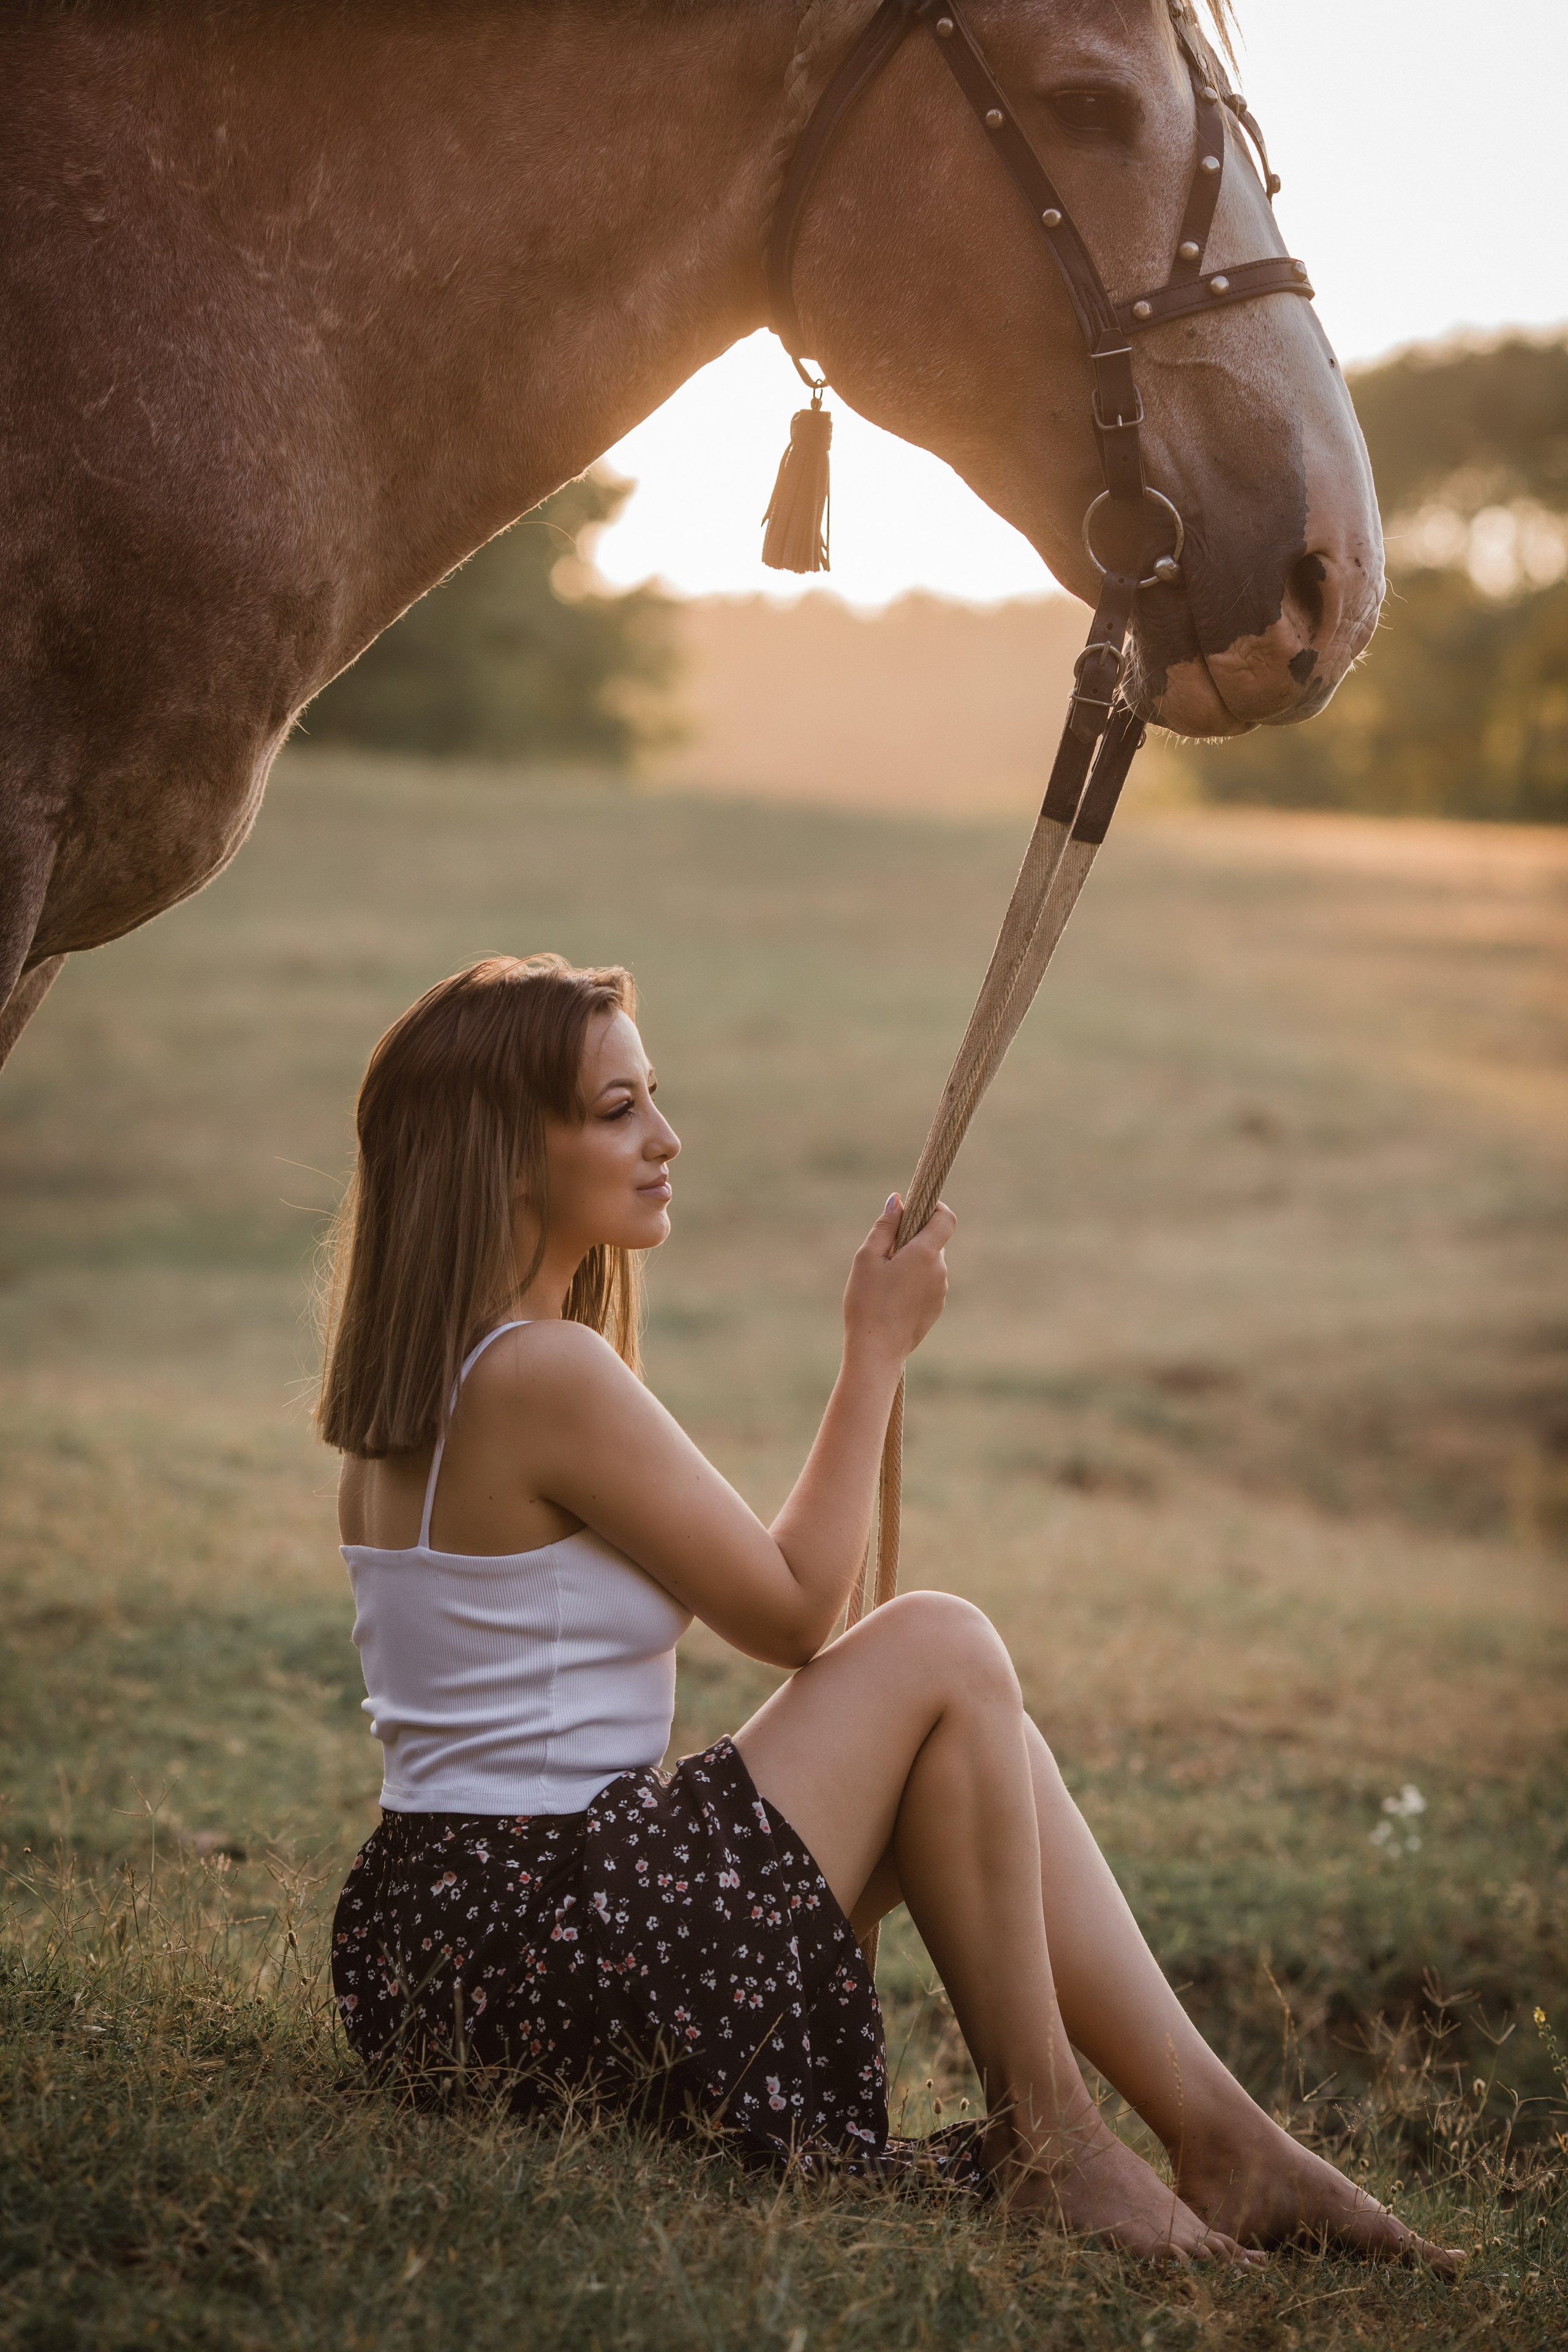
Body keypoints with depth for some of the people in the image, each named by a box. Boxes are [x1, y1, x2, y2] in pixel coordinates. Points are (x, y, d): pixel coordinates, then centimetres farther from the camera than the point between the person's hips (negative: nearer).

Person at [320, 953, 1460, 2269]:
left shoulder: (413, 1382, 13)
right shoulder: (549, 1374, -18)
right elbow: (794, 1611, -9)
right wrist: (878, 1352, 0)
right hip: (567, 1949, -9)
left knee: (970, 1733, 10)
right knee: (943, 1653, -7)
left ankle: (1221, 2133, 5)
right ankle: (1042, 2134, 1)